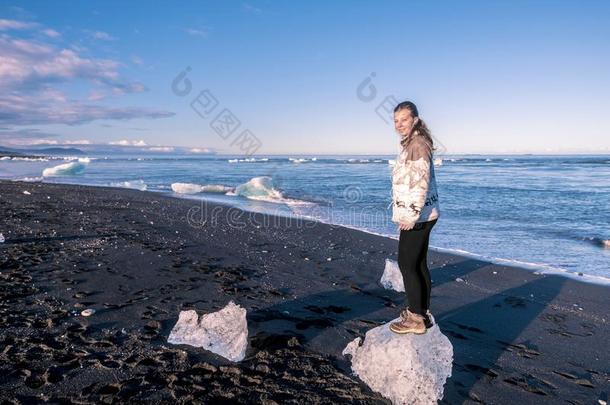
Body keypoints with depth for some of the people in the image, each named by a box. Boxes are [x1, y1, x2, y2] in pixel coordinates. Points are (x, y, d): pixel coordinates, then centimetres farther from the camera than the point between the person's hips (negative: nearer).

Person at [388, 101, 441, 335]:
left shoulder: (417, 144, -15)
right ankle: (423, 312, 26)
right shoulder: (411, 144, 15)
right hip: (421, 215, 10)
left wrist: (412, 215, -22)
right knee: (419, 264, 15)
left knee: (407, 265, -4)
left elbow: (422, 182, -22)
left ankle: (416, 319, 4)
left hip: (417, 215, -10)